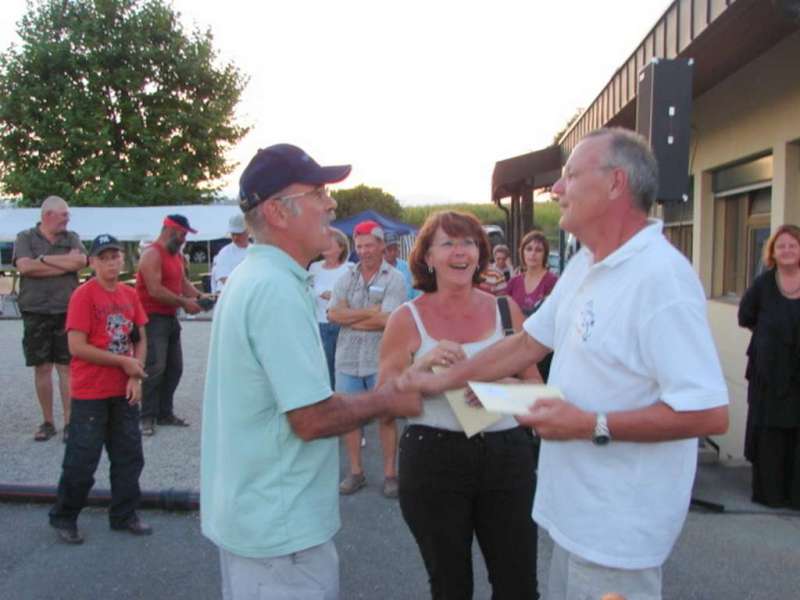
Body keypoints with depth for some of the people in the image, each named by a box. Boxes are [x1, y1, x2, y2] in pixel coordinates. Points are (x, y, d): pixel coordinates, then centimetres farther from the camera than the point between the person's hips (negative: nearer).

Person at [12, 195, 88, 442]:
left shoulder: (71, 238, 8)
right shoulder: (25, 238, 4)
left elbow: (80, 261, -11)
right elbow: (24, 266, -13)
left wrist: (44, 259, -11)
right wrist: (64, 264, -10)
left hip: (67, 312, 0)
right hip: (36, 313, 0)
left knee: (67, 367, 1)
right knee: (41, 367, 6)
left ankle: (69, 422, 6)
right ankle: (47, 422, 17)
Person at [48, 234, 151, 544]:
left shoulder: (129, 294, 5)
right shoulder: (83, 295, -13)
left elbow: (140, 338, 10)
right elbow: (77, 347, -19)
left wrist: (136, 376, -4)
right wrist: (124, 362, -15)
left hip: (124, 391, 6)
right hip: (90, 393, -6)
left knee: (129, 454, 12)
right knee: (82, 459, 3)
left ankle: (124, 515, 26)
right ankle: (63, 518, 23)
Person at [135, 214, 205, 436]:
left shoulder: (177, 255, 16)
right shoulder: (152, 254, -13)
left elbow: (183, 282, 15)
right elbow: (155, 290, -21)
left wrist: (200, 296, -3)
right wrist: (184, 303, -18)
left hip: (170, 318, 9)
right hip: (153, 318, -9)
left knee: (174, 368, 10)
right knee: (155, 368, -12)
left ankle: (165, 413, 18)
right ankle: (147, 418, -5)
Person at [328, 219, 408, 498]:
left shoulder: (394, 279, -4)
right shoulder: (346, 278, 8)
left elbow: (385, 320, -15)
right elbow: (333, 314, -4)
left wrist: (350, 317, -7)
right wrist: (369, 312, -13)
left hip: (381, 360, -4)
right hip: (348, 359, 4)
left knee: (386, 417, 6)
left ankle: (390, 474, 18)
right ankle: (355, 472, 24)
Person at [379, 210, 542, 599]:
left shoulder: (505, 310, 3)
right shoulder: (407, 319, -3)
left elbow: (535, 385, 6)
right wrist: (422, 367, -19)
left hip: (508, 455, 2)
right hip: (433, 460, -1)